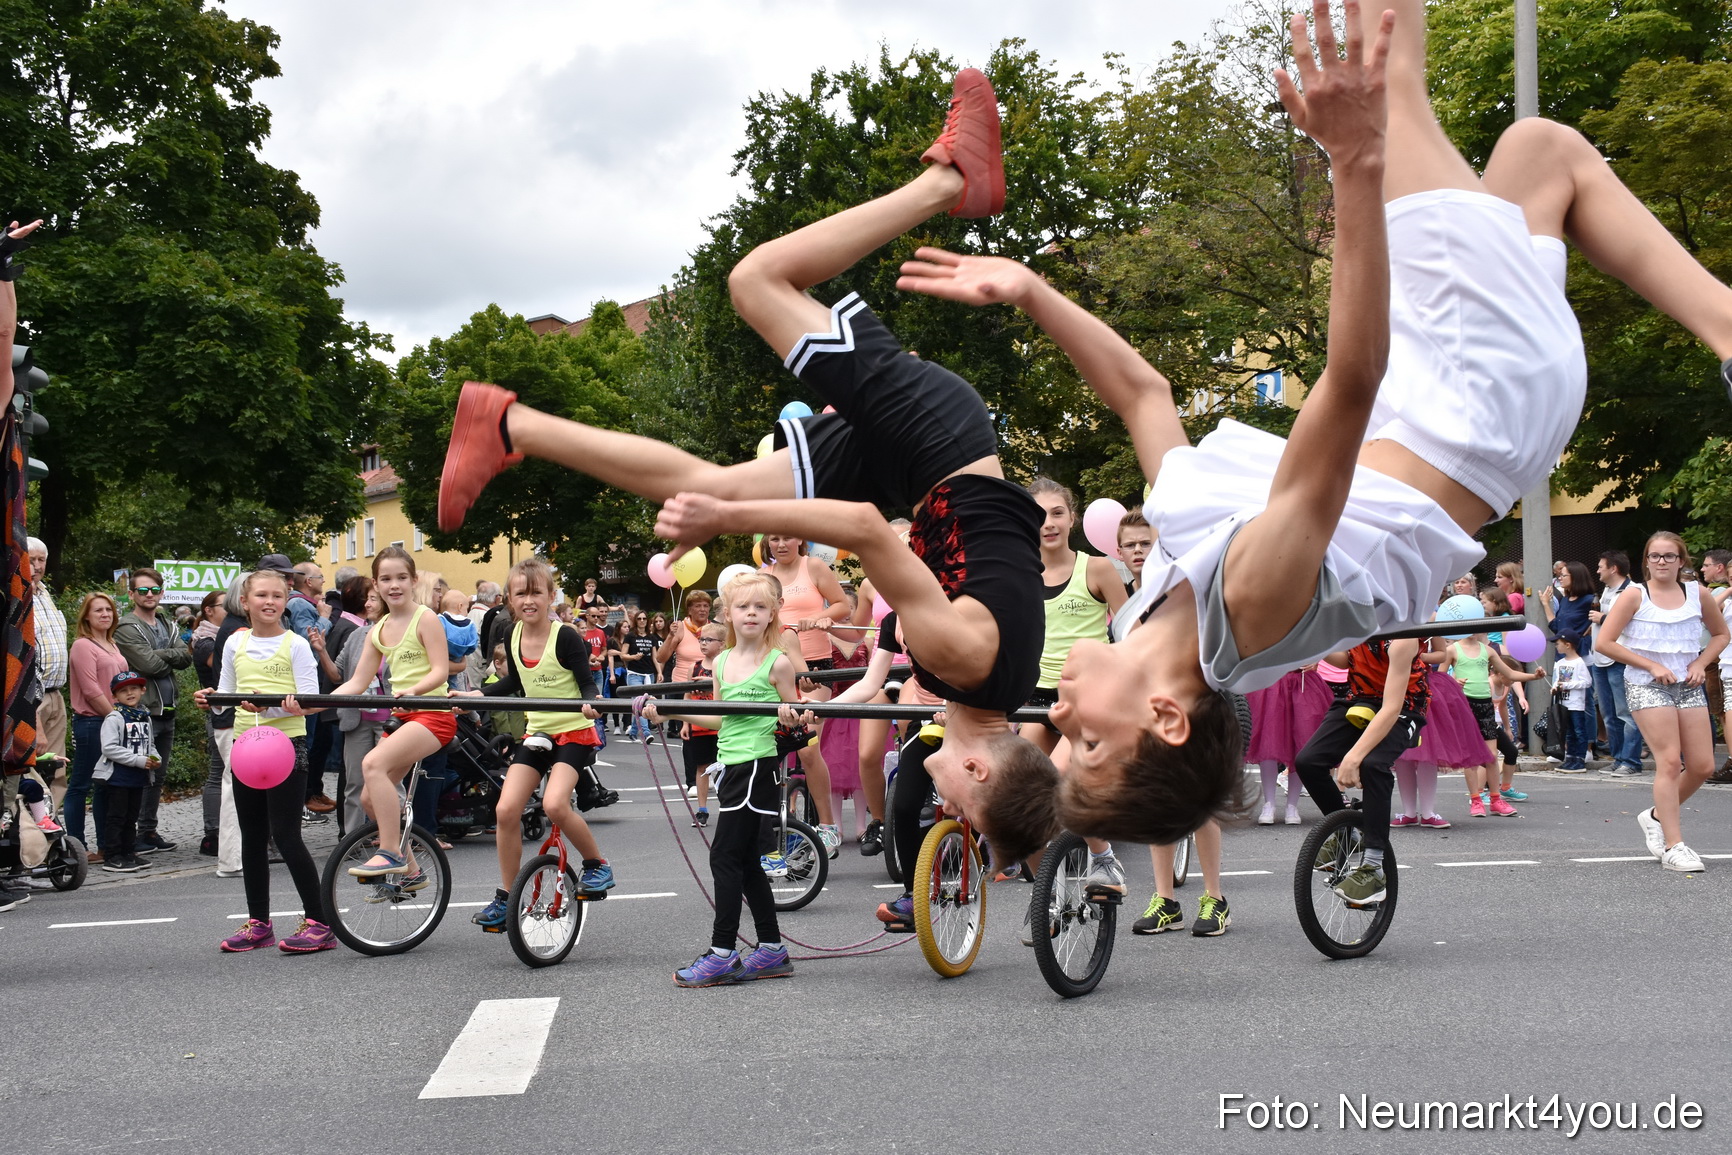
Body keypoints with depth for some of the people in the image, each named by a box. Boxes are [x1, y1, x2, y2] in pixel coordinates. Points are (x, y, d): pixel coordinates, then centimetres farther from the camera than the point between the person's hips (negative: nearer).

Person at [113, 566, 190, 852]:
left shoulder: (168, 626, 16)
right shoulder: (127, 628, -8)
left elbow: (186, 657, 1)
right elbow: (150, 665, -19)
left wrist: (160, 656, -13)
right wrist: (172, 658, -2)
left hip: (166, 708, 8)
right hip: (143, 709, -8)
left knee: (158, 775, 13)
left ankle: (148, 830, 22)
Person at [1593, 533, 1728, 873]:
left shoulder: (1697, 594, 6)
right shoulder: (1635, 596, -4)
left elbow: (1720, 634, 20)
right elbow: (1605, 642, -9)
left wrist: (1701, 663, 1)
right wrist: (1652, 665, -13)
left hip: (1688, 686, 5)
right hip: (1647, 686, -5)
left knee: (1703, 766, 1)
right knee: (1670, 761, -14)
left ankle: (1658, 816, 25)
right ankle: (1673, 846, -12)